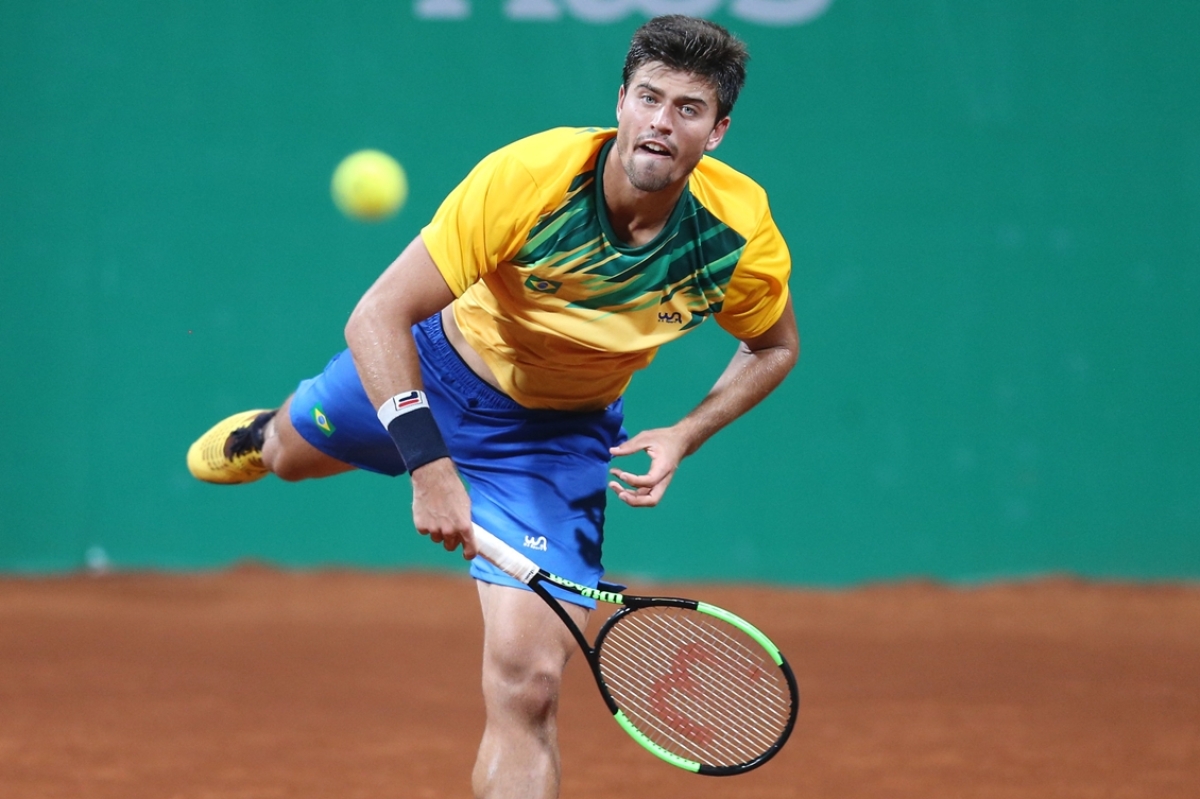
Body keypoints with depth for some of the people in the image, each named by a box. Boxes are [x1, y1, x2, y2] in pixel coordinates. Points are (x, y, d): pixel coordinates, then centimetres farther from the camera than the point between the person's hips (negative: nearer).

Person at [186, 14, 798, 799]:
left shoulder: (742, 239, -28)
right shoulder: (529, 176, -36)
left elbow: (775, 346, -3)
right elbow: (379, 315, -33)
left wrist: (684, 436, -18)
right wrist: (427, 461, -43)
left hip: (557, 438, 0)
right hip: (450, 362, 0)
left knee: (528, 685, -16)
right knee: (288, 451, 30)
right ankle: (261, 434, 71)